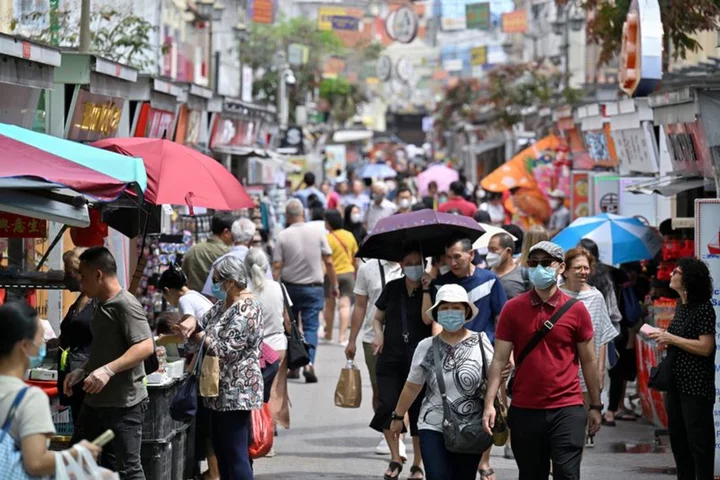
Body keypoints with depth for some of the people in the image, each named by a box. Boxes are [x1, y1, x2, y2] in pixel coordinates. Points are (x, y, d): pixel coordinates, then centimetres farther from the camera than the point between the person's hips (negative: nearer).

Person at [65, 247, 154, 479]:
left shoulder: (126, 305, -16)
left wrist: (109, 370, -33)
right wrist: (82, 371, 13)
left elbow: (146, 346, -26)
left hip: (124, 403, -10)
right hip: (96, 400, 10)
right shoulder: (102, 305, 15)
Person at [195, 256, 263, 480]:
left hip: (236, 392, -10)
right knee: (221, 451, 15)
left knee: (236, 455, -7)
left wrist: (199, 335, -9)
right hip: (221, 391, 10)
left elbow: (226, 350, -21)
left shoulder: (246, 310, -18)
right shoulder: (223, 304, 12)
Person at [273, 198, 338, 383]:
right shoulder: (317, 233, -2)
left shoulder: (282, 236, -5)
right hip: (313, 287, 0)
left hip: (289, 287, 0)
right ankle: (309, 362, -22)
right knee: (311, 327, -2)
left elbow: (276, 266, -8)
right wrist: (334, 284, 10)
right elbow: (329, 262, 0)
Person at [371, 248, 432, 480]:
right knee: (387, 406, -8)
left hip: (419, 359, -2)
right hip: (390, 357, 2)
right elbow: (378, 317, 17)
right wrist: (379, 334, -2)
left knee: (417, 409, 0)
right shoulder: (392, 288, 8)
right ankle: (395, 459, 7)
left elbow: (427, 318, -17)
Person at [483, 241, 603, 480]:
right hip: (524, 410, 1)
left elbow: (588, 361, 6)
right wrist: (489, 403, -8)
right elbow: (499, 359, 0)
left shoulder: (576, 309, 0)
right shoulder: (513, 309, 1)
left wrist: (595, 406, 8)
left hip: (567, 409, -1)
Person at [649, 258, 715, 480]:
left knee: (698, 439, -2)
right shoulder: (680, 305, 10)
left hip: (696, 386, -9)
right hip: (676, 382, 9)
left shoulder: (703, 308, -15)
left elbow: (705, 347, -21)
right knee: (677, 437, 16)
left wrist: (672, 339, -17)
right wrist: (663, 336, 3)